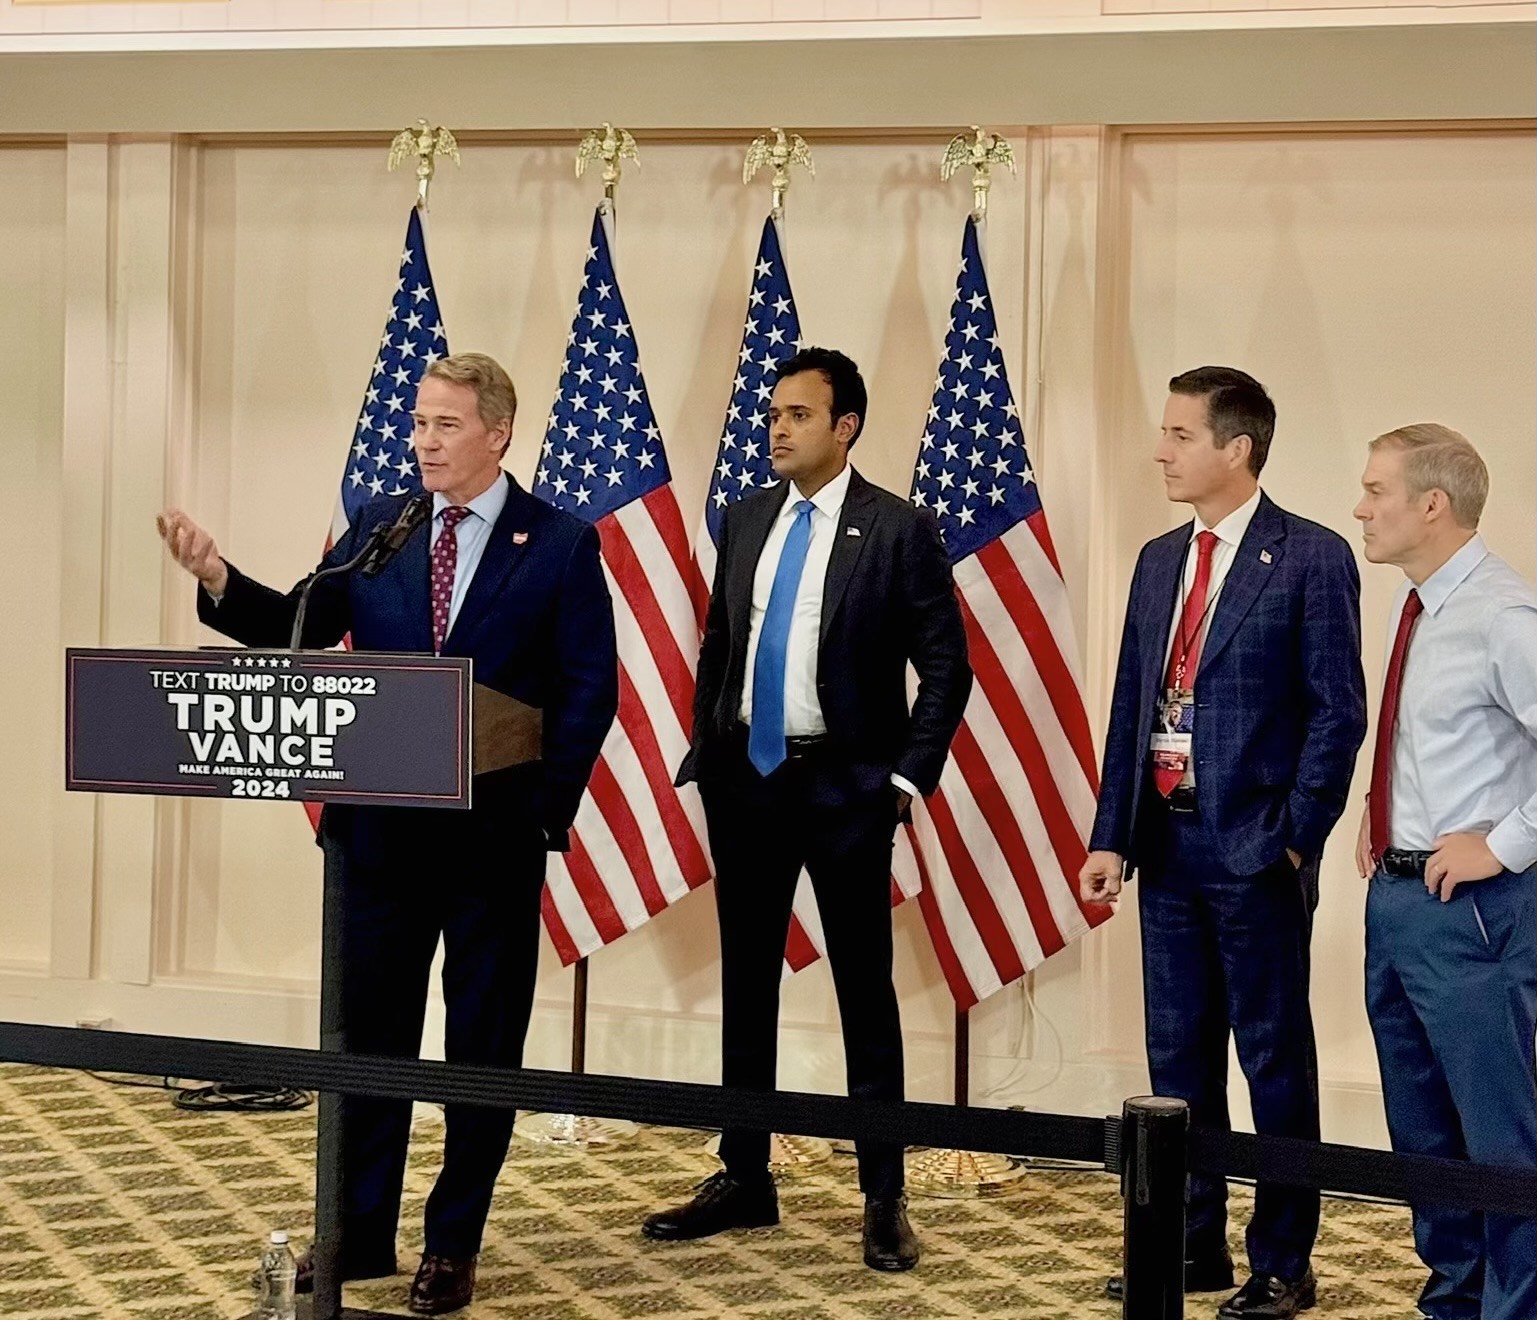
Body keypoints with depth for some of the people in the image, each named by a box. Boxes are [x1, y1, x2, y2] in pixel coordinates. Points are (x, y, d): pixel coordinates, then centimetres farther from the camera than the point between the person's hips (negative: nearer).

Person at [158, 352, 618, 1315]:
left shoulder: (561, 543, -3)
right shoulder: (377, 527, 7)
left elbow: (590, 691, -5)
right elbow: (299, 628, 4)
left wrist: (547, 808, -13)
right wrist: (219, 580, -13)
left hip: (495, 836, -3)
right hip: (378, 827, 3)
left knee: (483, 1044, 6)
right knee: (365, 1033, 9)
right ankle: (358, 1235, 19)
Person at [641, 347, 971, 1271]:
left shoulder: (899, 530, -7)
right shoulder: (745, 522, 9)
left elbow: (948, 667, -7)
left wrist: (908, 779, -12)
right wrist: (706, 755, 9)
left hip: (843, 781, -5)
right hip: (745, 778, 5)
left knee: (866, 993, 1)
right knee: (747, 985, 11)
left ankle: (885, 1199, 8)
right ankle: (745, 1180, 21)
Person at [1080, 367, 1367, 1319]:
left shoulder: (1311, 559, -8)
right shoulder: (1160, 561, 12)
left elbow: (1338, 712, -9)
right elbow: (1131, 708, 13)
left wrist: (1295, 839, -14)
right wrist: (1113, 837, 6)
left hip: (1254, 848, -6)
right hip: (1167, 842, 7)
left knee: (1274, 1057, 2)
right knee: (1179, 1056, 12)